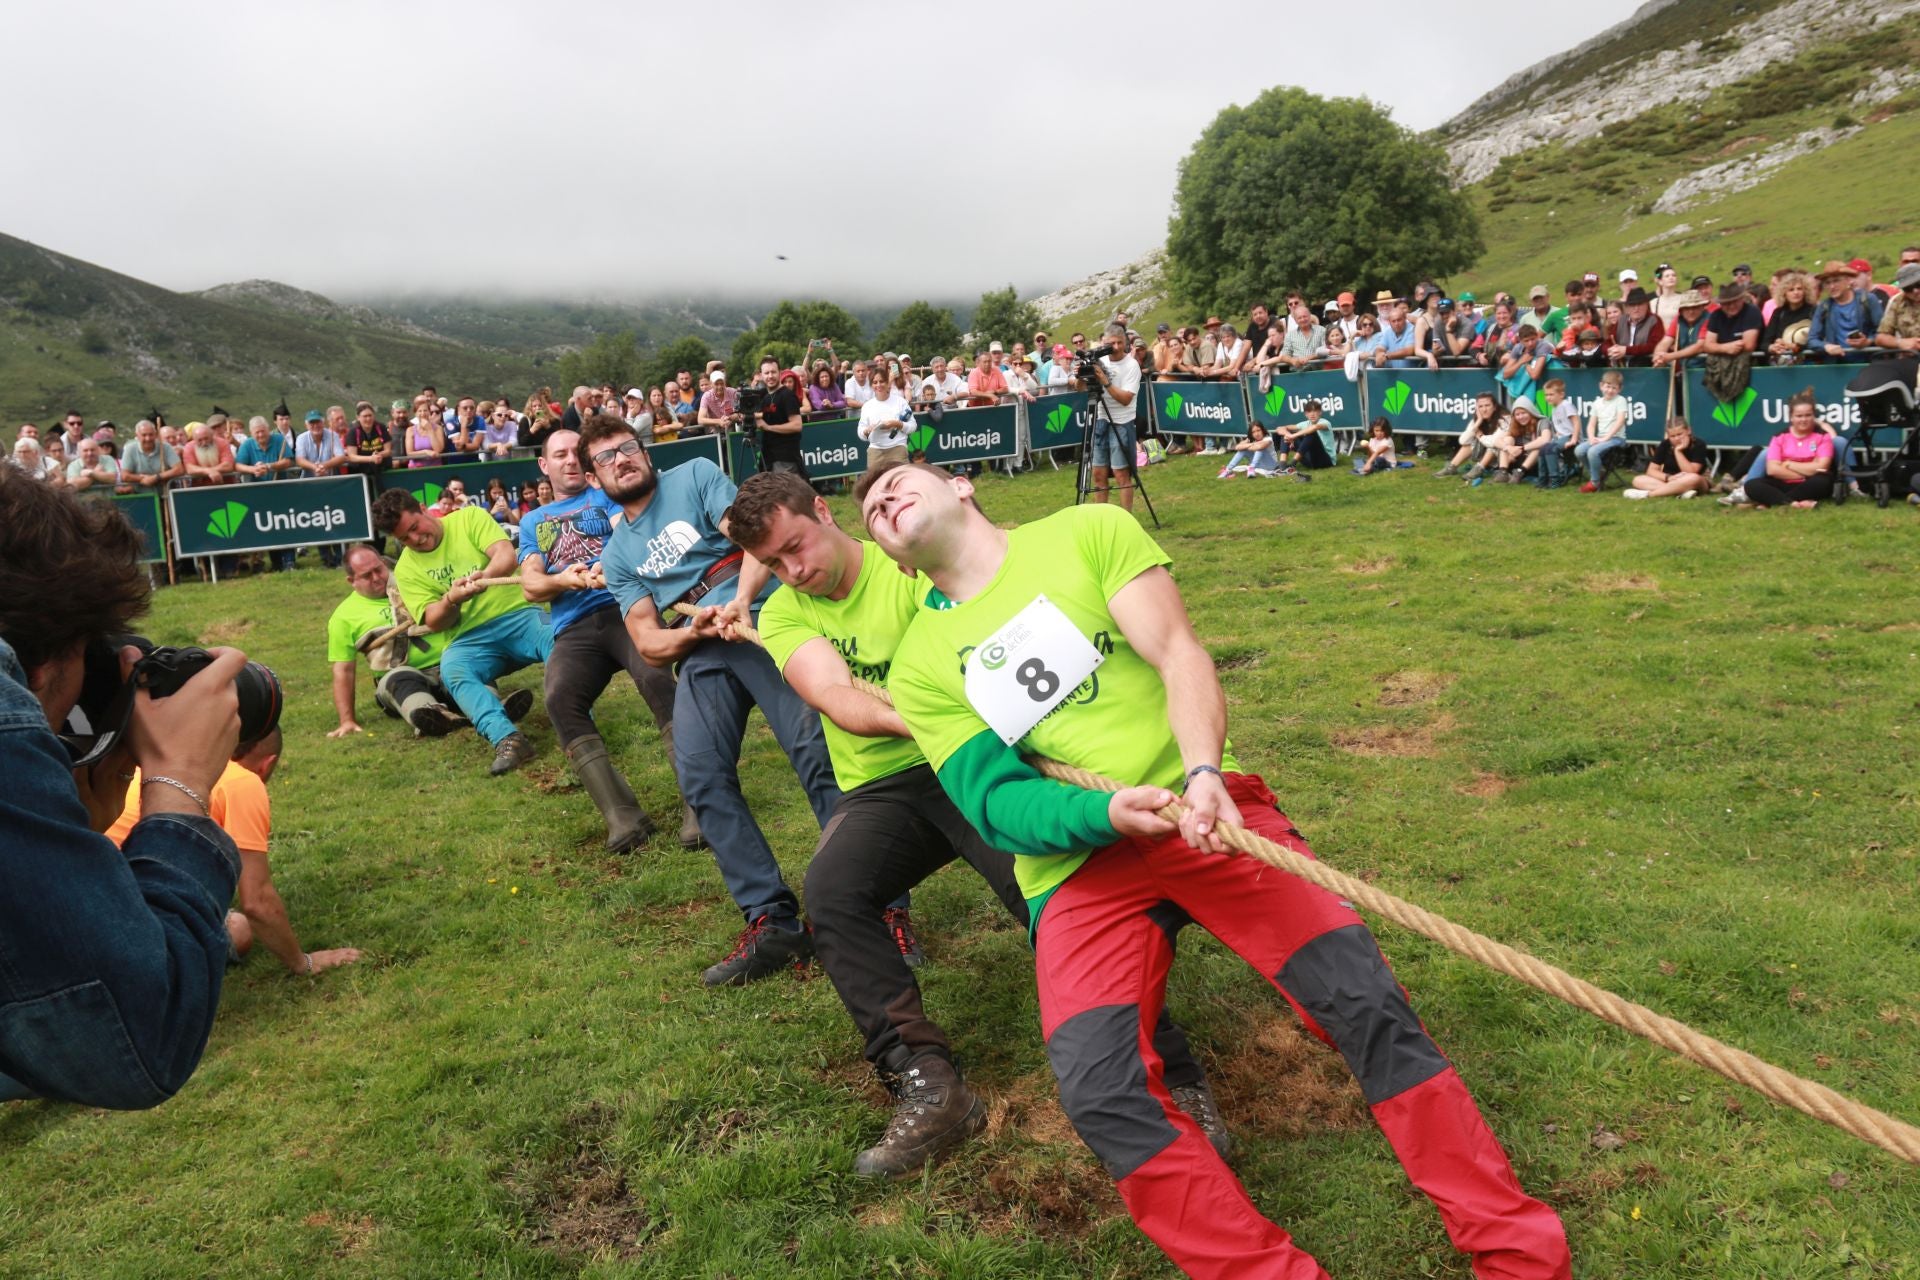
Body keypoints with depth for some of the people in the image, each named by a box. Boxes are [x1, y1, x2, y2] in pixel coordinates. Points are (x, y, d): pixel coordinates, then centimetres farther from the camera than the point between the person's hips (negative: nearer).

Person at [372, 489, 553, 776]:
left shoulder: (470, 517, 5)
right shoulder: (406, 569, 10)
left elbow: (506, 555, -10)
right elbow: (434, 622, 3)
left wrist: (485, 575, -32)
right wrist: (451, 599, -20)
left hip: (520, 615, -1)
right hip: (471, 639, 2)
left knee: (561, 640, -35)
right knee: (452, 669, -33)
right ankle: (507, 739, -48)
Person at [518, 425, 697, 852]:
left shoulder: (605, 496, 20)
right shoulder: (532, 521, 27)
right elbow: (530, 585, 13)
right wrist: (563, 580, -10)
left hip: (625, 606, -2)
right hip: (574, 631, 2)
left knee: (655, 678, -34)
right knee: (559, 699, -30)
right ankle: (622, 816, -33)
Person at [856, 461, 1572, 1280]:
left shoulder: (1086, 531, 7)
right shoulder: (919, 666, 9)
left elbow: (1177, 653, -3)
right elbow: (993, 800, -2)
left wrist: (1202, 773, -22)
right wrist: (1108, 811, -22)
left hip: (1201, 806, 0)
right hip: (1078, 860, 1)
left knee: (1364, 999, -16)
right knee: (1095, 1089, -23)